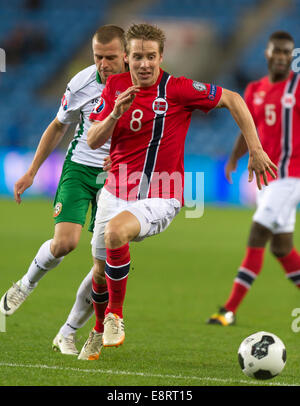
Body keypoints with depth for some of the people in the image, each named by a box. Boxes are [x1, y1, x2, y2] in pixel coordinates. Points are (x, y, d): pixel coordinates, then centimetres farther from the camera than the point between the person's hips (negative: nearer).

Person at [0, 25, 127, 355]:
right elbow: (58, 127, 9)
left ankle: (68, 333, 8)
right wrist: (31, 173, 11)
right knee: (65, 242, -21)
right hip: (80, 167, 0)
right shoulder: (81, 84, -7)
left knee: (109, 261, -8)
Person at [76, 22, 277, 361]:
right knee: (100, 269, 15)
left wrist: (255, 151, -10)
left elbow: (232, 100, -7)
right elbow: (93, 141, -4)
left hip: (159, 199, -5)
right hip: (116, 192, 5)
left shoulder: (178, 89, -14)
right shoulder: (115, 86, -1)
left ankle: (115, 314, -13)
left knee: (115, 232, -34)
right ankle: (99, 330, 45)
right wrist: (116, 113, -23)